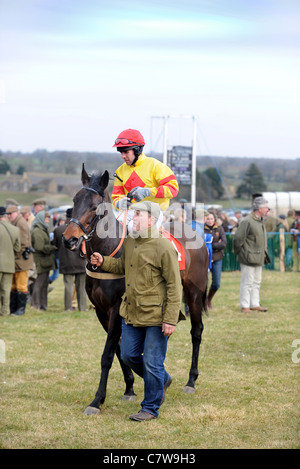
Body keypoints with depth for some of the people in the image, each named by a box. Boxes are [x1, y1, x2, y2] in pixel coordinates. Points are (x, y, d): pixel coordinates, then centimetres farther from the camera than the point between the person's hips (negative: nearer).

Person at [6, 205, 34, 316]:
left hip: (21, 260, -10)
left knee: (21, 286, -4)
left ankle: (21, 309, 1)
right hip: (14, 261, 10)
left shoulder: (21, 224, -14)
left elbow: (23, 244, -18)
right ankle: (12, 308, 18)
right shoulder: (13, 224, 16)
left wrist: (16, 257, -15)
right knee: (13, 285, 12)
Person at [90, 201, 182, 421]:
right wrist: (103, 262, 6)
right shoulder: (130, 242, 7)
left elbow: (174, 286, -16)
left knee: (152, 363, 1)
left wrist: (170, 320, -19)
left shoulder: (164, 247, -17)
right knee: (129, 355, 15)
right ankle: (162, 380, 39)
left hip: (156, 316, -8)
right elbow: (122, 266, 26)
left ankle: (150, 408, 15)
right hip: (131, 313, 8)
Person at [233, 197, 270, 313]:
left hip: (258, 258, 9)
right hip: (248, 259, -9)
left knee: (257, 282, 15)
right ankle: (245, 306, 3)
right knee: (247, 282, -3)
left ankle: (255, 304, 23)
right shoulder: (247, 221, -19)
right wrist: (238, 252, -8)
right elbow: (238, 238, -18)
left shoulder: (261, 221, 13)